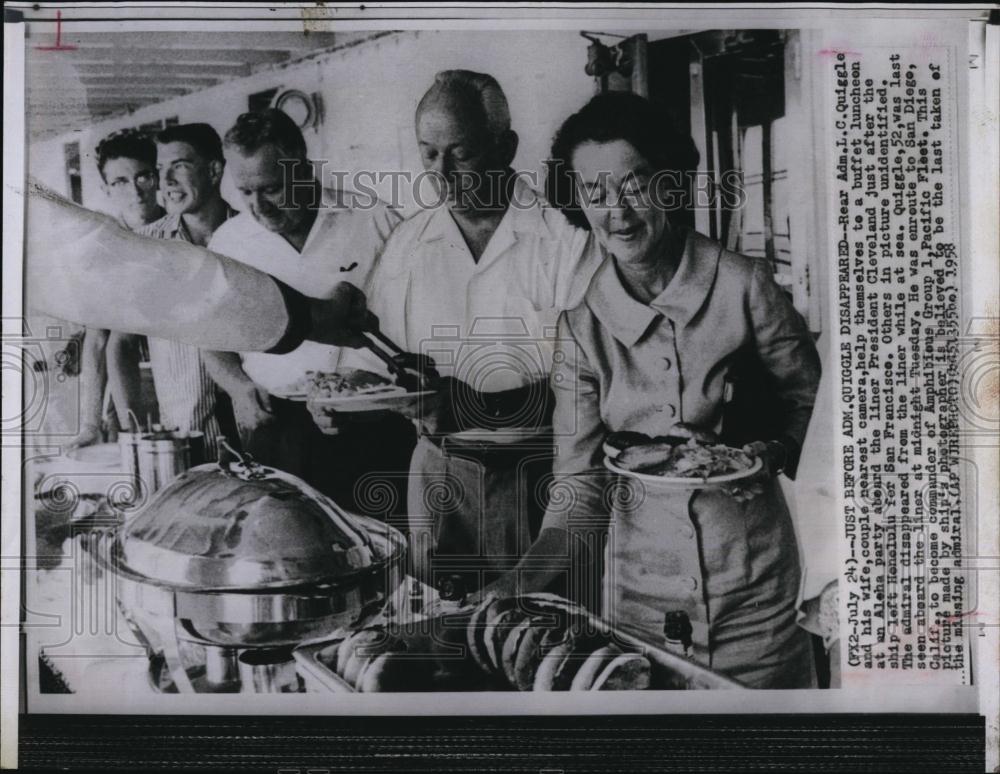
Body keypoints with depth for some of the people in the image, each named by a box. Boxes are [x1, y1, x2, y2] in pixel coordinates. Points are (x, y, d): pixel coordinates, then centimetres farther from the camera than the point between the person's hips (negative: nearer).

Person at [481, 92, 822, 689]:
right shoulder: (582, 325, -5)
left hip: (753, 577, -1)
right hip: (641, 583, 2)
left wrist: (771, 453, -16)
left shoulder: (743, 286, -11)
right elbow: (580, 483, -6)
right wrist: (521, 583, -19)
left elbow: (809, 399, 3)